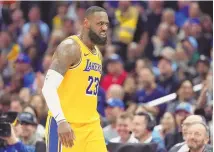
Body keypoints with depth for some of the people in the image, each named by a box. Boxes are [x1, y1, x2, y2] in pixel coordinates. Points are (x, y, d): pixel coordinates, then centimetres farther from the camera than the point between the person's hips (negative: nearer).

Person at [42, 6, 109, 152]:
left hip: (91, 125, 8)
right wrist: (61, 121, -32)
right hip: (65, 124, -8)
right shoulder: (70, 47, -12)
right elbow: (48, 87, -21)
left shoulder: (97, 53, 17)